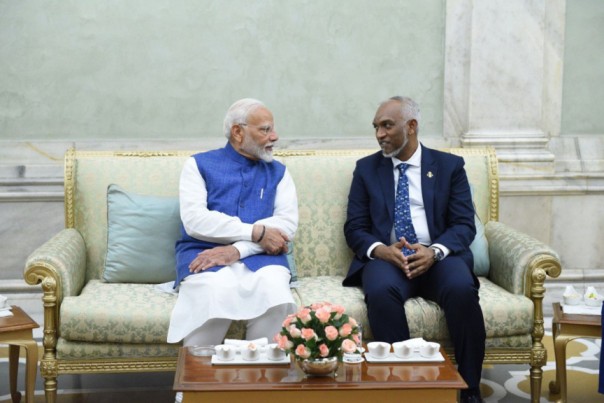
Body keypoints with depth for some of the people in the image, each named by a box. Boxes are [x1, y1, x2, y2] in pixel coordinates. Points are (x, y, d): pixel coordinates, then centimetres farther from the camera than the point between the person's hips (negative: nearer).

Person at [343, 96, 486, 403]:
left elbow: (464, 225, 3)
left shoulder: (449, 166, 12)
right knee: (380, 291, -35)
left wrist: (435, 251, -18)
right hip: (386, 257, 1)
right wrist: (381, 250, -15)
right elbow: (354, 227, 8)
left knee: (461, 289, -33)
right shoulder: (366, 169, 15)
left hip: (438, 257, 0)